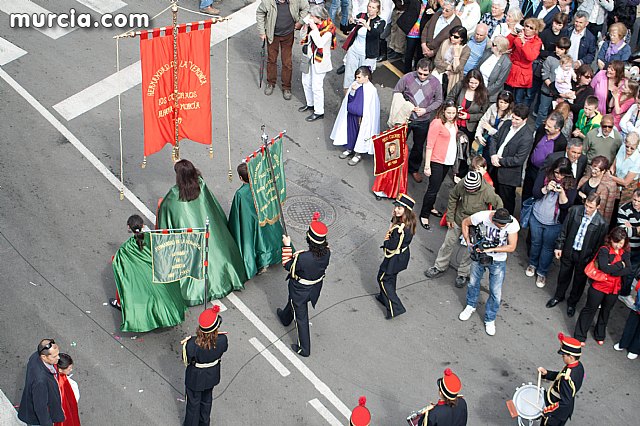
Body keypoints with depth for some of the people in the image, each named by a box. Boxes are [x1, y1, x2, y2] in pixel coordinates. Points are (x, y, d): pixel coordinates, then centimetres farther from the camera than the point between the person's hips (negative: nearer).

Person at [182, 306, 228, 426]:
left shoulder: (192, 345, -39)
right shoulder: (222, 340, -34)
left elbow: (186, 360, -19)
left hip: (195, 378, -3)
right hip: (212, 376, 3)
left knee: (194, 403, 24)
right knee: (207, 400, 31)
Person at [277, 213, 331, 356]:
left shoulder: (302, 257, -40)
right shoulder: (327, 252, -25)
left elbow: (288, 266, -21)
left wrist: (287, 246, -12)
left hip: (300, 289, -6)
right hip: (315, 288, 6)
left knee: (301, 318, 15)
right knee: (293, 302, 36)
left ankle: (304, 349, 32)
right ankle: (285, 318, 67)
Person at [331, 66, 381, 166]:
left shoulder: (371, 90, -21)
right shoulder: (355, 84, -3)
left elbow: (370, 108, -17)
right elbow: (349, 99, 2)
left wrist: (362, 118, -14)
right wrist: (352, 91, -16)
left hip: (361, 118, -6)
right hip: (351, 115, 6)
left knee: (360, 134, 9)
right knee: (350, 132, 20)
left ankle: (358, 154, 25)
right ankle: (349, 149, 41)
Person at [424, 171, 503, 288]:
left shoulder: (488, 192, -29)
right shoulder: (461, 184, -22)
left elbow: (499, 205, -13)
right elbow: (452, 197, -2)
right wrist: (450, 217, 0)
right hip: (457, 221, 3)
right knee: (448, 244, 15)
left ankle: (463, 274, 31)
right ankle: (439, 267, 36)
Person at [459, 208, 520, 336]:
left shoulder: (513, 223, -26)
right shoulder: (482, 216, -26)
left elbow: (511, 247, -20)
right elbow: (465, 223, -6)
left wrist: (491, 249, -26)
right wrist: (468, 241, -13)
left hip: (498, 261, -1)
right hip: (479, 255, 1)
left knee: (496, 293, 2)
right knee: (473, 282, 21)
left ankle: (490, 319, 24)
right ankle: (471, 306, 49)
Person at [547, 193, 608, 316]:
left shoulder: (601, 223, -21)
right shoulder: (575, 210, -13)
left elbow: (599, 245, -11)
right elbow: (564, 230, -3)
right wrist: (559, 246, -2)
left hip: (584, 256, -2)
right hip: (569, 251, 2)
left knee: (579, 280, 17)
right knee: (563, 275, 22)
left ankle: (572, 302, 40)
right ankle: (558, 296, 46)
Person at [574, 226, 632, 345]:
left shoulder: (625, 253, -1)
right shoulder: (604, 250, -16)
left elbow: (628, 270, -13)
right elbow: (605, 268, -27)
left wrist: (612, 270, -22)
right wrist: (620, 265, -18)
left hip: (614, 289, 5)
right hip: (599, 286, -5)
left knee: (606, 311, 21)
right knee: (590, 309, 9)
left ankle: (600, 335, 40)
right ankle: (580, 336, 19)